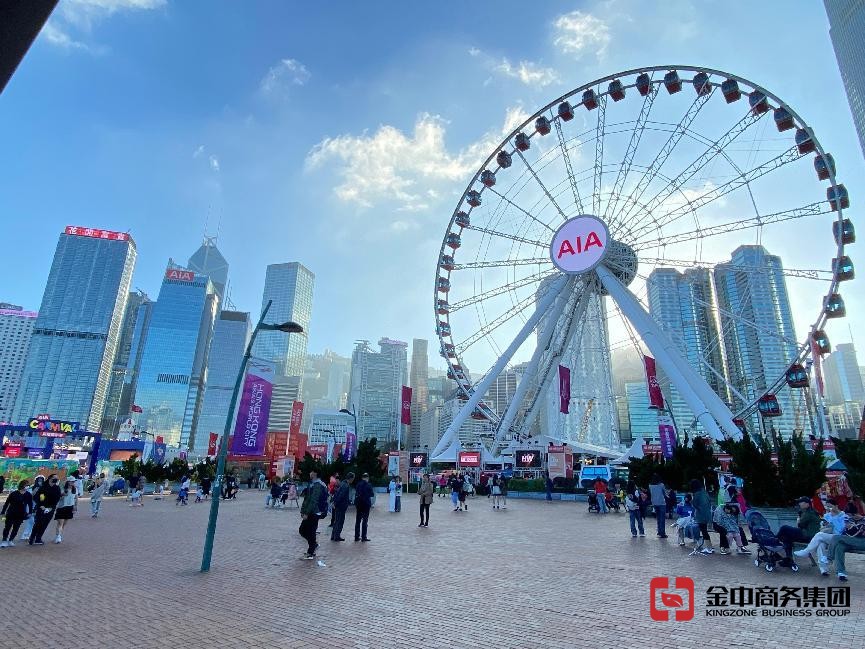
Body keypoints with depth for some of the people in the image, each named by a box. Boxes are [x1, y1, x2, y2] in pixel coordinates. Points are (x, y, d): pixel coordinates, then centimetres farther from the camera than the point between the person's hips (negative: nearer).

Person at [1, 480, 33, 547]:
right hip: (11, 514, -2)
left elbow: (30, 504, 5)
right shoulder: (14, 494, -8)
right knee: (7, 527, 1)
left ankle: (10, 540, 18)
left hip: (20, 515, 2)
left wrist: (30, 513, -1)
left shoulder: (29, 495, -1)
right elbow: (7, 503, -1)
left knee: (15, 528, 6)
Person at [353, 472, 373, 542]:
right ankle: (364, 537, 4)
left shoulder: (358, 484, 5)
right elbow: (370, 496, -8)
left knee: (358, 520, 12)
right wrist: (371, 504, 4)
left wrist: (356, 504, 14)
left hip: (358, 504, 5)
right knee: (365, 520, 3)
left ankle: (357, 536, 16)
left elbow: (355, 494, 8)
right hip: (366, 504, -5)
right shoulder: (368, 485, -9)